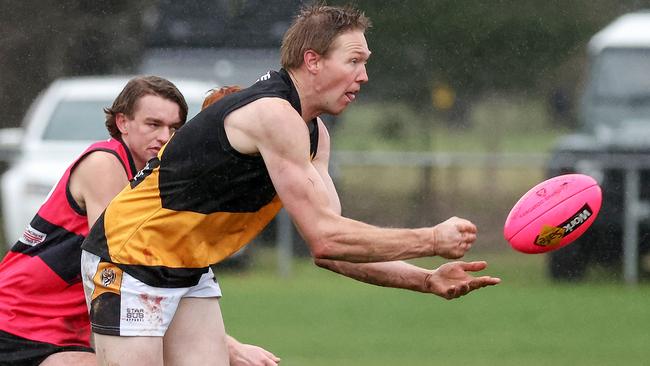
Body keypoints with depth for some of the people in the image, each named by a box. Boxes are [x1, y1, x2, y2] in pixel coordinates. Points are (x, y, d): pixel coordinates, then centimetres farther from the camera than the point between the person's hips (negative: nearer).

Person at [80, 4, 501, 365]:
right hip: (128, 260, -10)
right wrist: (433, 240, -19)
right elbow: (326, 238, -27)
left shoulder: (314, 134, 7)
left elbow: (327, 247, 6)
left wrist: (427, 280, -3)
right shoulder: (275, 115, -24)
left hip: (189, 270, 10)